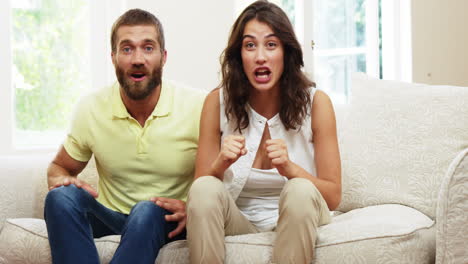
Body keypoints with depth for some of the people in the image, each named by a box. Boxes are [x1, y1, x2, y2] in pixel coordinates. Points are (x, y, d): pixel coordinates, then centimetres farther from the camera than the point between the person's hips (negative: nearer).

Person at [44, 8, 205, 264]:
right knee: (62, 196, -27)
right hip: (110, 218, 3)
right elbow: (58, 168, 11)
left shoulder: (198, 107, -11)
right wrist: (62, 181, -14)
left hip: (166, 223, -3)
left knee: (148, 212, -37)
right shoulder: (90, 109, -4)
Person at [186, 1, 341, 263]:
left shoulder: (315, 102, -8)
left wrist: (289, 168, -26)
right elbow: (199, 190, -3)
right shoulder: (218, 102, -6)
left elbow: (333, 196, -8)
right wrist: (221, 164, -25)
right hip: (238, 222, 1)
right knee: (204, 189, -29)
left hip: (297, 221, 0)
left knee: (299, 191, -32)